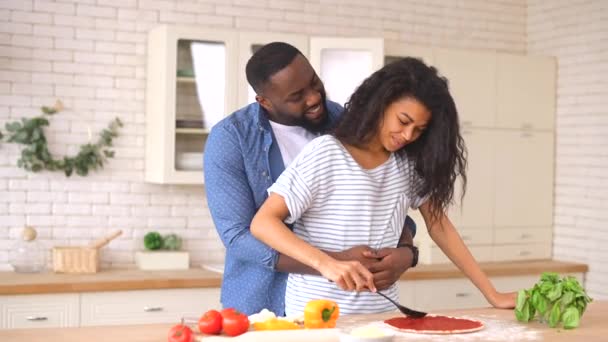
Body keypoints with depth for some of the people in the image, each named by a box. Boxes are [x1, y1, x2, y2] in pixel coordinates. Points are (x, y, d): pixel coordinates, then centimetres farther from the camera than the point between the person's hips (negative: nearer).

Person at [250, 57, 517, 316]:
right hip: (317, 315, -5)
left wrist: (492, 294, 1)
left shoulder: (409, 163, 3)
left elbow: (439, 227, 7)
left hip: (382, 313, 5)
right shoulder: (325, 154, -12)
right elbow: (262, 223, -16)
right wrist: (324, 262, -30)